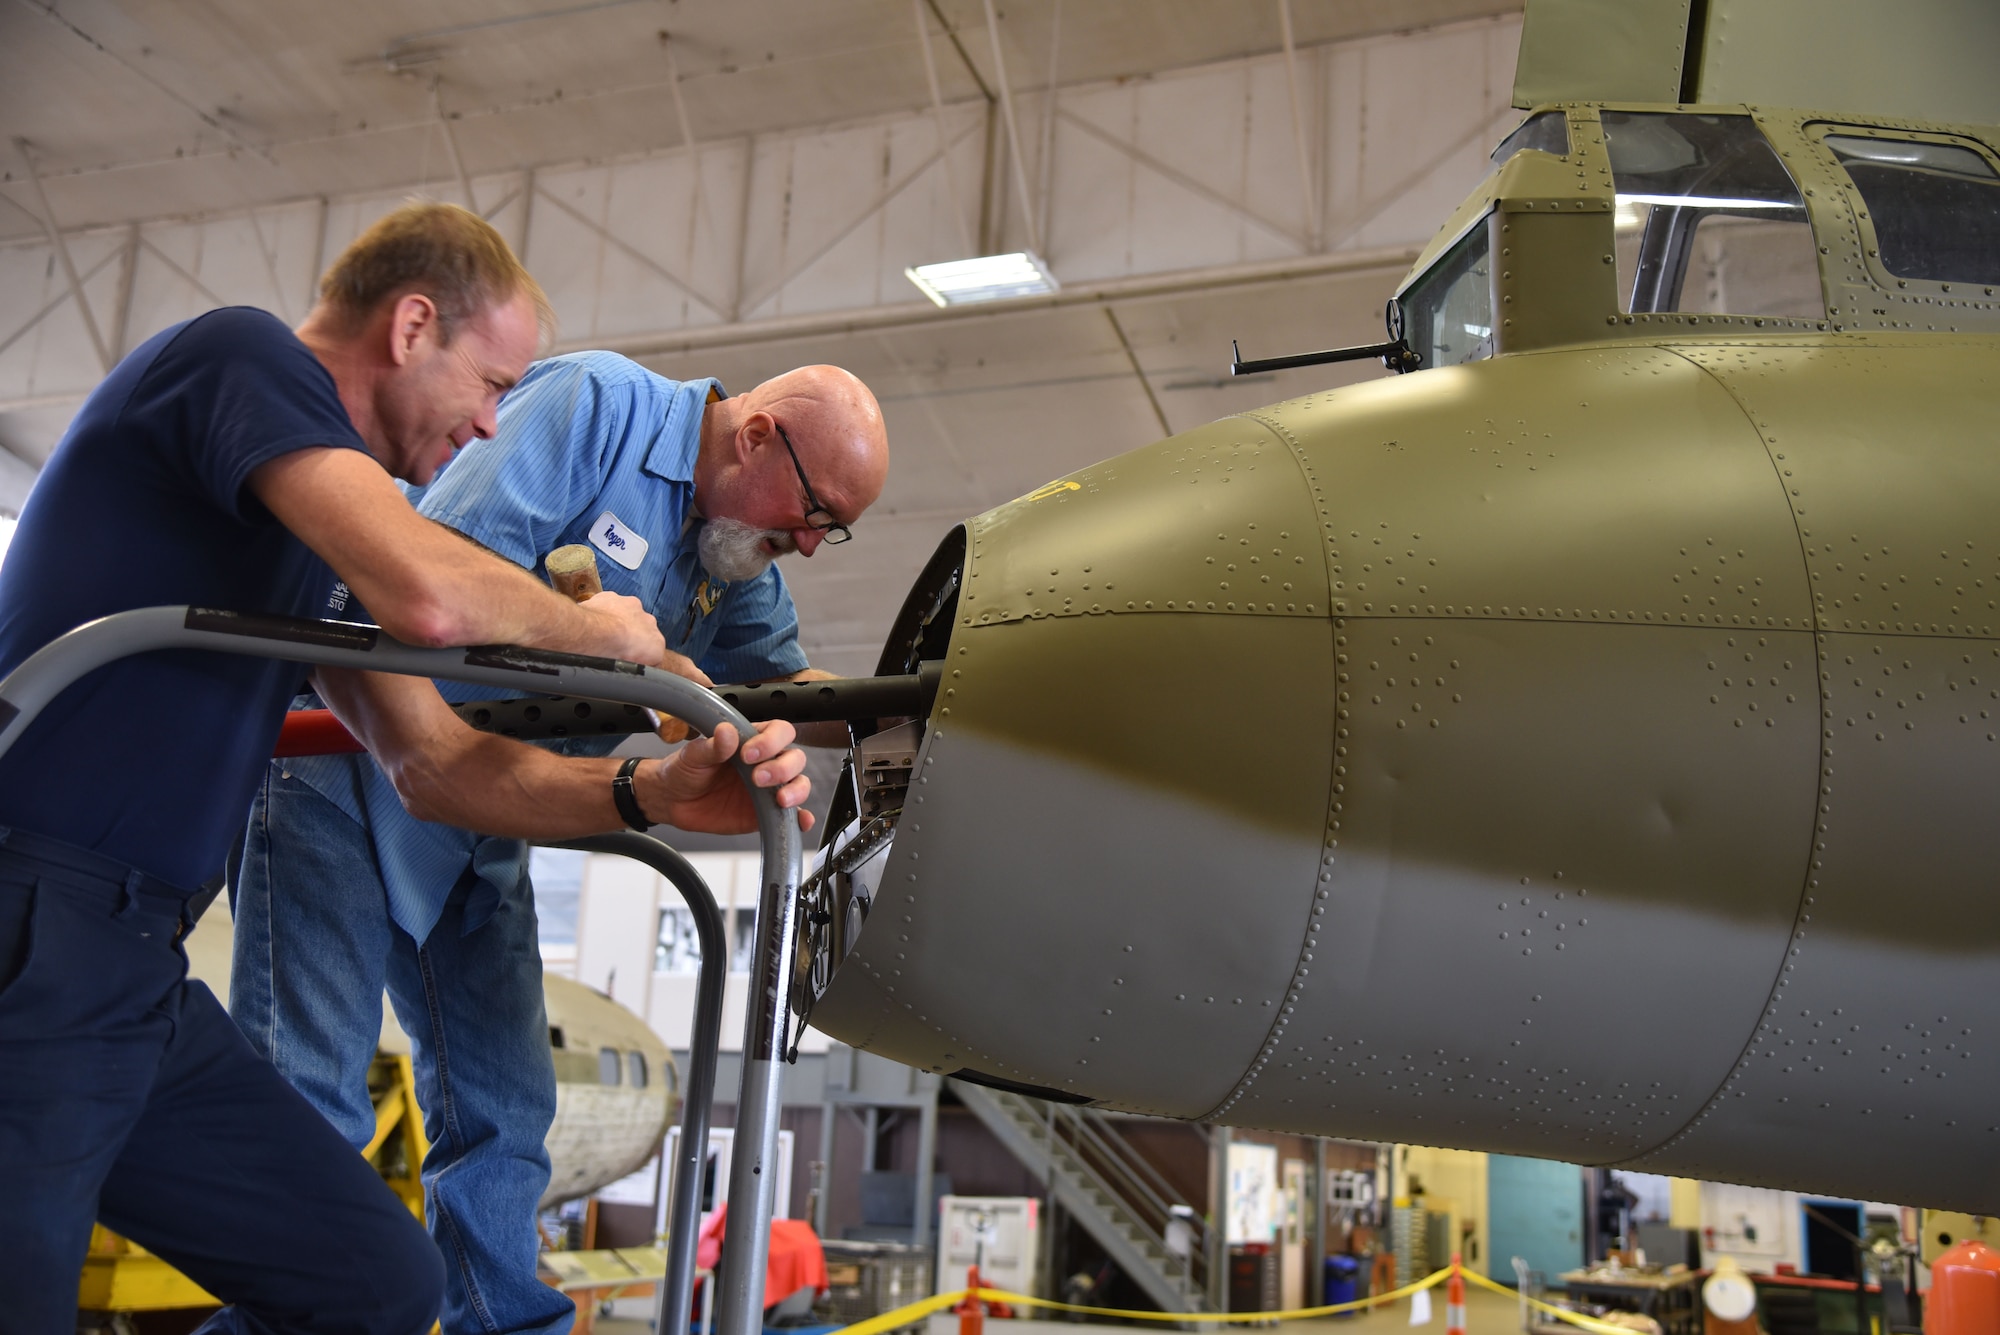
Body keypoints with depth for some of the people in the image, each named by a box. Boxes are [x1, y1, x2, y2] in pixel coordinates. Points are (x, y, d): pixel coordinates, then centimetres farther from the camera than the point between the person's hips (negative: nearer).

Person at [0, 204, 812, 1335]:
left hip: (141, 971, 9)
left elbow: (438, 757, 15)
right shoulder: (242, 353, -8)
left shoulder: (325, 520, 19)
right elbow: (432, 596, -26)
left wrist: (650, 794, 0)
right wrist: (599, 630, -5)